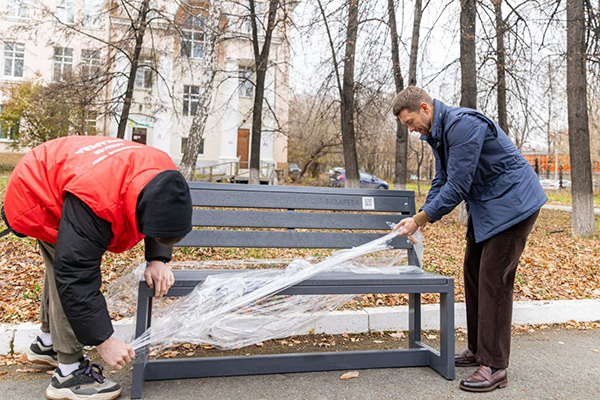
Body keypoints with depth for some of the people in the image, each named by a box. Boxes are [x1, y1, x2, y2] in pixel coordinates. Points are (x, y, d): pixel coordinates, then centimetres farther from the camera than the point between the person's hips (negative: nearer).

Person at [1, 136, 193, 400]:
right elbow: (77, 277, -40)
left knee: (62, 267, 19)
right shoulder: (94, 204, -46)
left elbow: (163, 220, -5)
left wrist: (158, 259, -21)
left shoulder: (164, 176, -26)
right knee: (66, 272, -17)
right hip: (34, 199, -8)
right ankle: (69, 373, -5)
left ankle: (47, 344, 40)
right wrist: (104, 342, -34)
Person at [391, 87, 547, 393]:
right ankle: (478, 350, 21)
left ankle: (494, 366, -2)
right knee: (473, 273, 10)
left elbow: (457, 187, -26)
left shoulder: (462, 124, -24)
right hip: (484, 206, 10)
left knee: (493, 280, -11)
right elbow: (441, 182, 14)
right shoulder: (436, 134, 8)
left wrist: (419, 220, -19)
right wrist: (418, 218, 2)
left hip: (511, 203, -10)